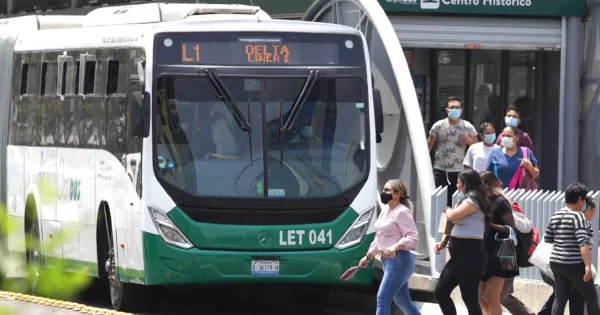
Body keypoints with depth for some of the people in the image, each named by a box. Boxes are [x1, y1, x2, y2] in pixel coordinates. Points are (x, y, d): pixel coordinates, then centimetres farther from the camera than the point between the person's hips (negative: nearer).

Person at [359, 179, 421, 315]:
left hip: (399, 260, -10)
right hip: (388, 260, 10)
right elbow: (379, 238, 25)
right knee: (402, 301, 16)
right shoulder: (386, 211, 15)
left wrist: (395, 247, -35)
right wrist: (368, 256, 24)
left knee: (383, 299, -13)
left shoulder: (402, 212, -14)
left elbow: (413, 238, -21)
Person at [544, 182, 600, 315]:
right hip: (574, 264, -7)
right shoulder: (578, 216, -13)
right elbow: (583, 243, -23)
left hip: (556, 263, 7)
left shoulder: (555, 216, 9)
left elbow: (547, 239, 17)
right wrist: (588, 265, -28)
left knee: (560, 299, 8)